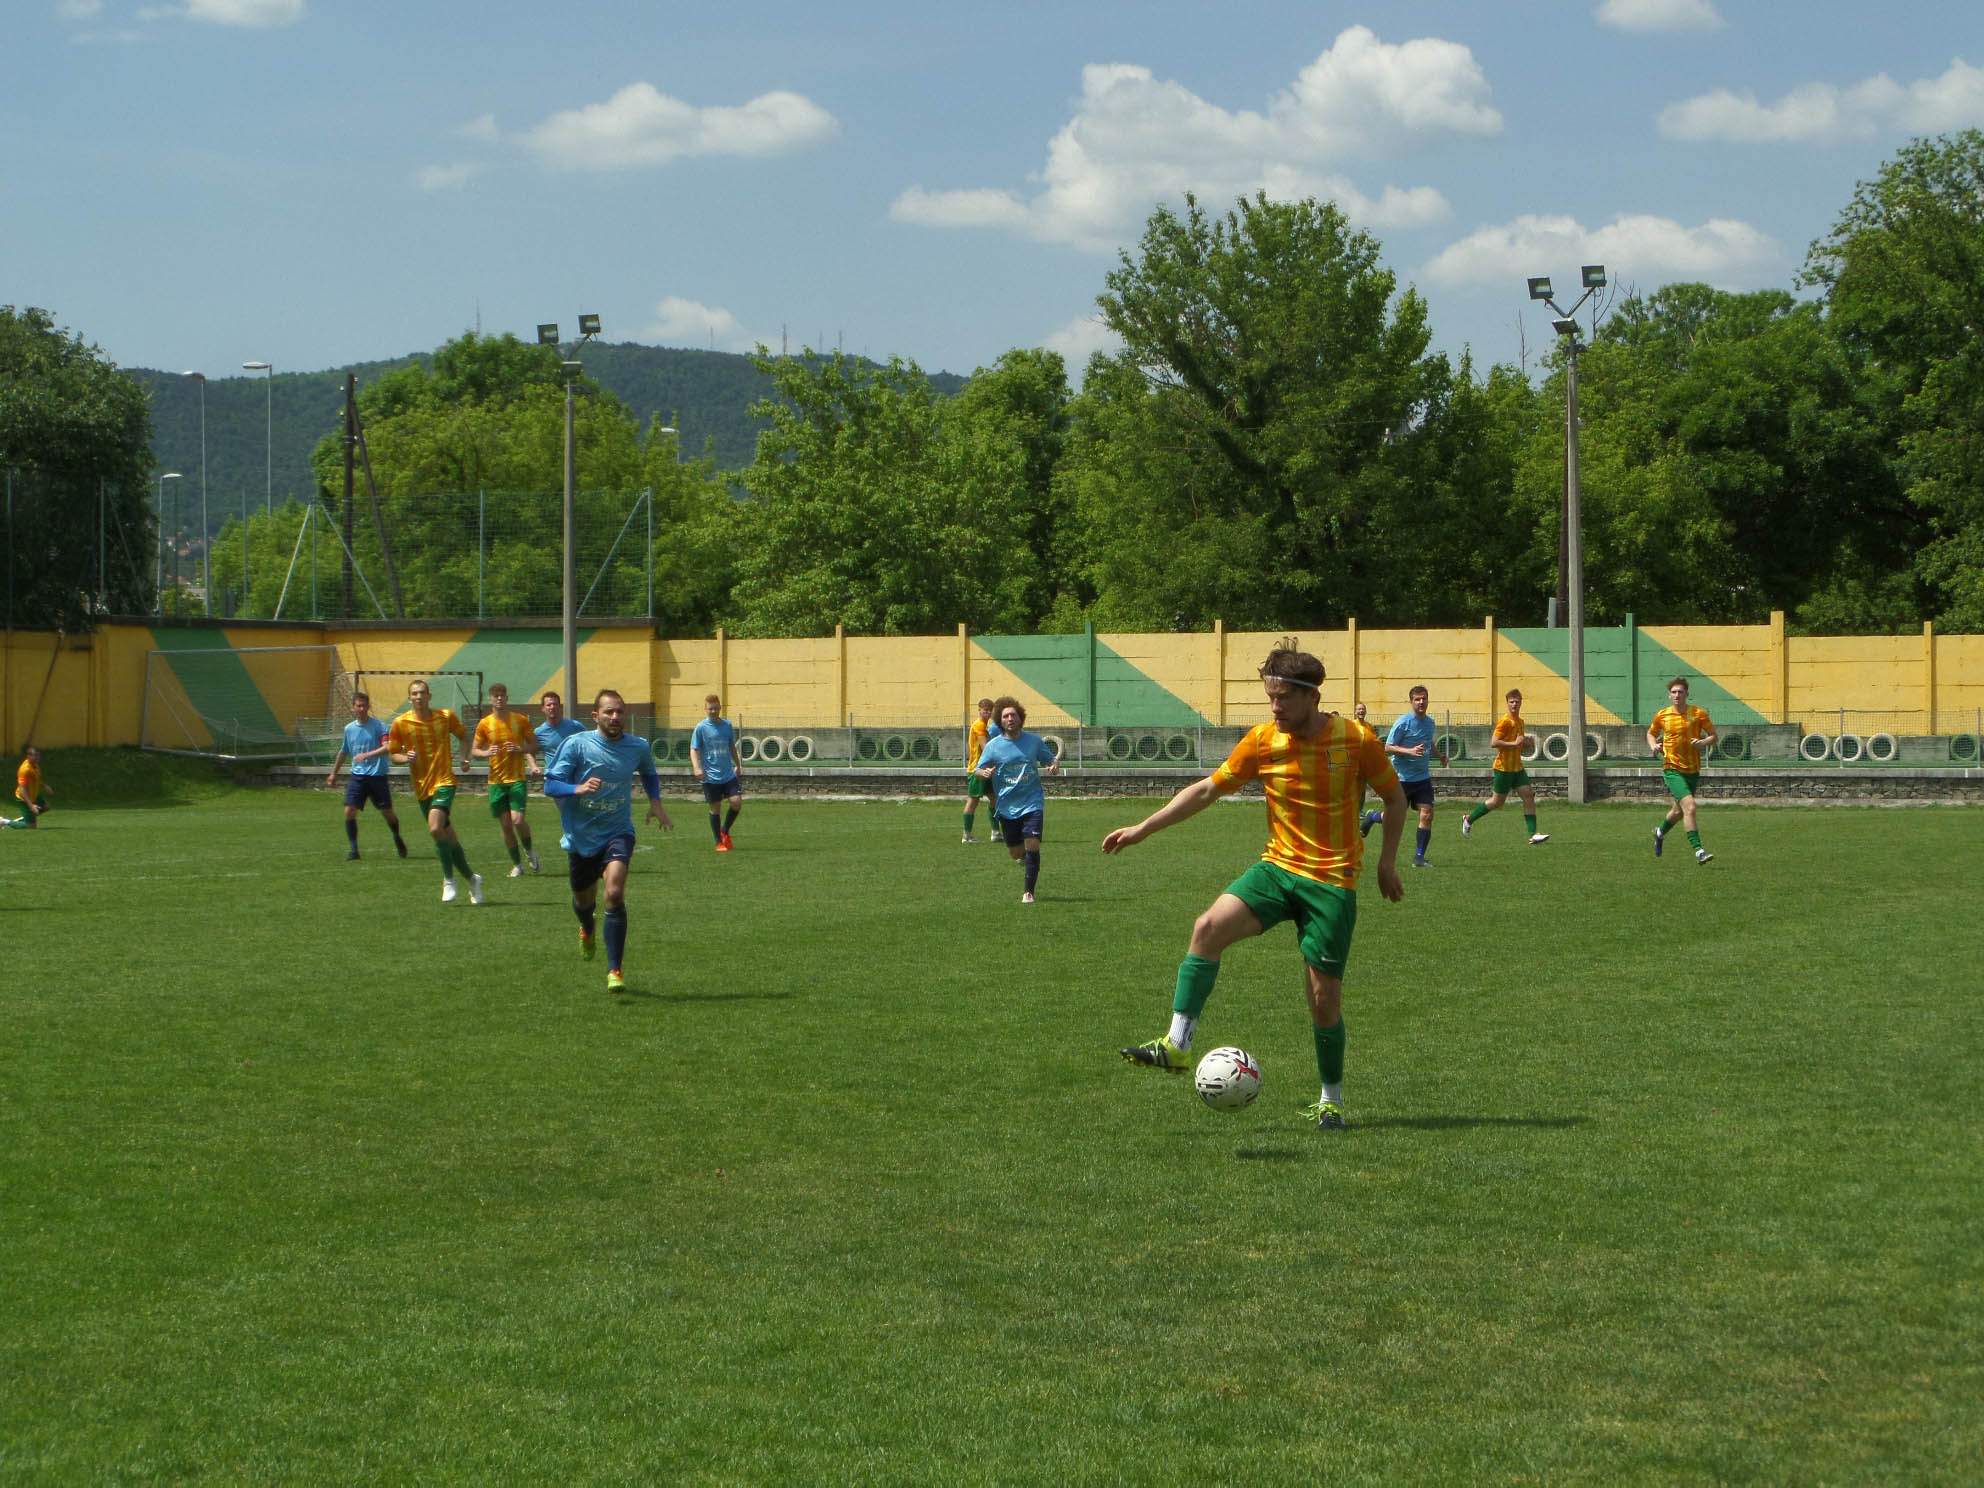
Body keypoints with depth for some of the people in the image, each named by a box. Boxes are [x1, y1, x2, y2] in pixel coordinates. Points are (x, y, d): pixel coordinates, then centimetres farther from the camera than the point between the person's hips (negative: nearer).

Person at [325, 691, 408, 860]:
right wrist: (334, 773, 32)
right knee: (349, 811, -12)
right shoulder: (349, 729, 8)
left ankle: (397, 838, 38)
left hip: (378, 775, -3)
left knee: (387, 813, 7)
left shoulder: (378, 726, -8)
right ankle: (354, 850, -4)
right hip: (358, 775, 4)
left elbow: (388, 748, -22)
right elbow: (343, 752, 25)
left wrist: (366, 755, -33)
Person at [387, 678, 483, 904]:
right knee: (448, 837, 8)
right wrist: (406, 758, -14)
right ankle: (472, 879, 27)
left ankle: (448, 880, -10)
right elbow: (393, 755, 6)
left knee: (435, 828, -25)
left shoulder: (445, 716, 0)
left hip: (444, 781, -3)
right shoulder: (400, 723, 0)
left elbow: (464, 736, 18)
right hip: (422, 786, 3)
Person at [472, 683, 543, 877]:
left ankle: (529, 850, 11)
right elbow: (474, 750, 8)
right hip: (496, 781, 2)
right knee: (506, 825, 2)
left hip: (518, 779, -2)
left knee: (517, 820, -17)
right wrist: (487, 753, -13)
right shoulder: (484, 724, 2)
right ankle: (517, 865, 16)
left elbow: (535, 746, 6)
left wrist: (521, 749, -14)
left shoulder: (520, 720, 1)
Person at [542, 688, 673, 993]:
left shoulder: (638, 747, -2)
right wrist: (577, 788, -30)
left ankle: (615, 971, -16)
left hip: (617, 833, 0)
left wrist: (655, 801, 3)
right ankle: (587, 930, 57)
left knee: (614, 893, -23)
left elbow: (649, 773, 21)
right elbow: (550, 785, -11)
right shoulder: (576, 745, -11)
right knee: (584, 900, 16)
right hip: (581, 836, 0)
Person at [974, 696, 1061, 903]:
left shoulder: (1034, 741, 2)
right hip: (1007, 806, 1)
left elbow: (1051, 759, 13)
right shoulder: (993, 746, -1)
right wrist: (984, 773, -24)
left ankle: (1029, 892, -6)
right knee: (1016, 853, 7)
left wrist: (1054, 765, -11)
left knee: (1032, 845, -15)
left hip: (1032, 802, -1)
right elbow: (977, 771, 0)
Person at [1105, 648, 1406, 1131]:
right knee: (1209, 927, -23)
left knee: (1324, 996, -2)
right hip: (1277, 868, 3)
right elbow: (1209, 788, 5)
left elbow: (1394, 796, 6)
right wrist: (1143, 828, 2)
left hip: (1332, 881, -3)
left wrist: (1387, 863, 3)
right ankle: (1177, 1045, -21)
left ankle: (1331, 1101, 18)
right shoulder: (1263, 740, -3)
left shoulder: (1356, 740, -9)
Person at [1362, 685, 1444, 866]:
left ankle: (1419, 858, 0)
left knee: (1426, 815, -8)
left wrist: (1440, 756, 13)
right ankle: (1372, 817, 36)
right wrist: (1410, 751, -28)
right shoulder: (1403, 722, -13)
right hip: (1402, 777, -5)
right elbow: (1388, 748, -15)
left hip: (1423, 777, 5)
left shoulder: (1429, 722, 9)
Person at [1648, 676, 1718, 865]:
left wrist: (1703, 742, -17)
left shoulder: (1698, 714, -2)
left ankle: (1661, 832, 49)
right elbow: (1651, 733, 18)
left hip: (1693, 770, 3)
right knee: (1689, 806, -21)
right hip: (1672, 769, -3)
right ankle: (1698, 850, -20)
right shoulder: (1662, 716, 0)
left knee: (1679, 812, 17)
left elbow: (1714, 736, 4)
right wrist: (1654, 746, -4)